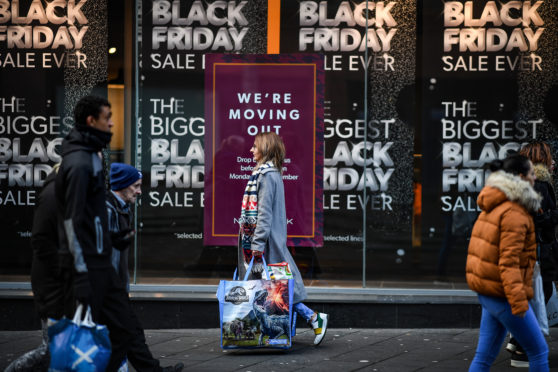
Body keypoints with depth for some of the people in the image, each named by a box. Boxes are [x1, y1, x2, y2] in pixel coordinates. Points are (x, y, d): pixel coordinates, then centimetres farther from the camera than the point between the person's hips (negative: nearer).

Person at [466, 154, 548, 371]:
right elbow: (509, 261, -22)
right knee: (539, 351, 4)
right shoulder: (514, 213, -16)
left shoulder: (494, 207, 15)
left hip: (487, 293, 9)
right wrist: (519, 302, -24)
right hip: (502, 294, -9)